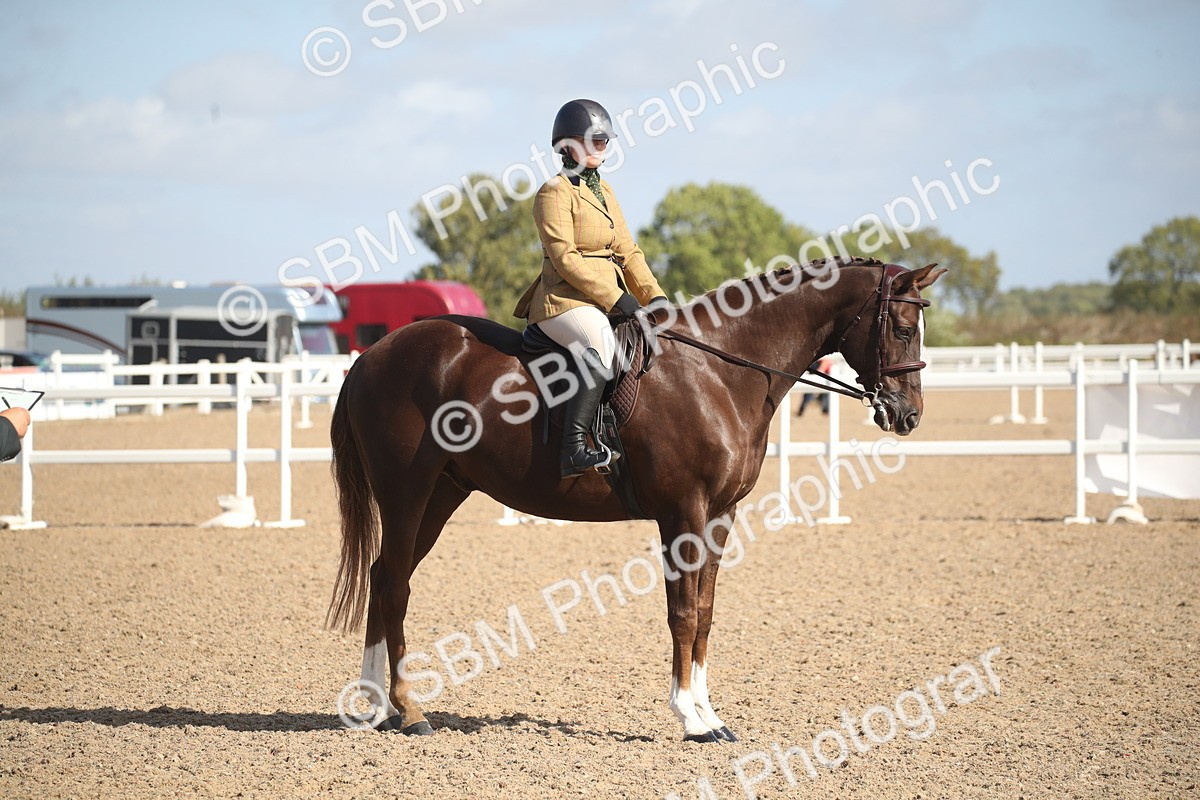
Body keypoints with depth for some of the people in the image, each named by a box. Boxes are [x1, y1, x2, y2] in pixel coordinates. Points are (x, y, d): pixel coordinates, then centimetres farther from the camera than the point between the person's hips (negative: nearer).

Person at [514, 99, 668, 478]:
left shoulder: (603, 190, 21)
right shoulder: (554, 193, -5)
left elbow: (627, 252, 19)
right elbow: (565, 259, -15)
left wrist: (655, 297, 4)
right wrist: (616, 298, -19)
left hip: (608, 301, 9)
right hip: (564, 301, -9)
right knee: (600, 346, -36)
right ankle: (574, 449, -42)